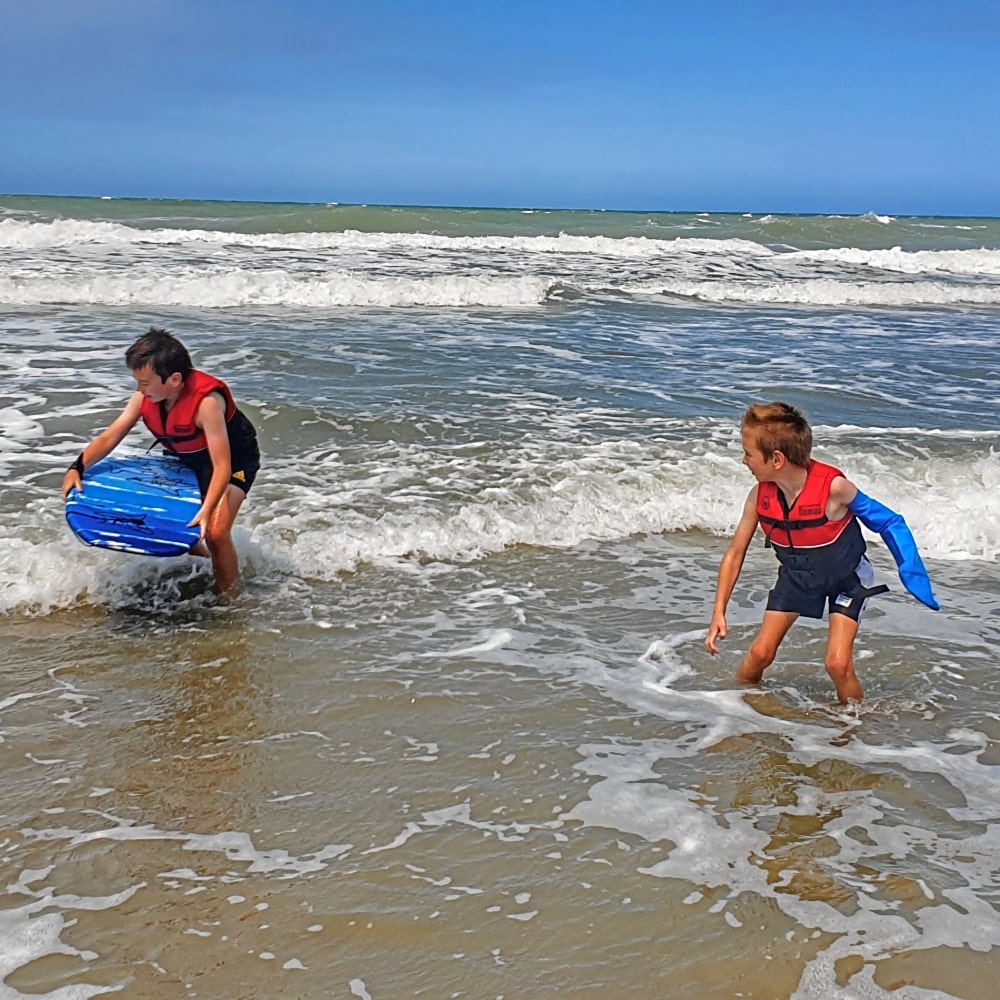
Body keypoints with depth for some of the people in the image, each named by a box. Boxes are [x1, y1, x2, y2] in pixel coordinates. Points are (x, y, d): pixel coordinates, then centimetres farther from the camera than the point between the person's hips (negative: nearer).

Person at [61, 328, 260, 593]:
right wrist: (76, 469, -26)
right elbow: (110, 437, -11)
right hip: (187, 460, 7)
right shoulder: (145, 397, -19)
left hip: (234, 461, -7)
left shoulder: (206, 402, -39)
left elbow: (222, 466, -40)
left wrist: (206, 511, -50)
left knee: (215, 532, -21)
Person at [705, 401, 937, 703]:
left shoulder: (833, 487, -32)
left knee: (838, 663, -16)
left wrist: (914, 577, -18)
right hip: (796, 574, 4)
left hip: (845, 576, -3)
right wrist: (719, 613, -13)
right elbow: (734, 554, -9)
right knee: (760, 653, -3)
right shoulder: (760, 496, -19)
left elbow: (888, 523, -18)